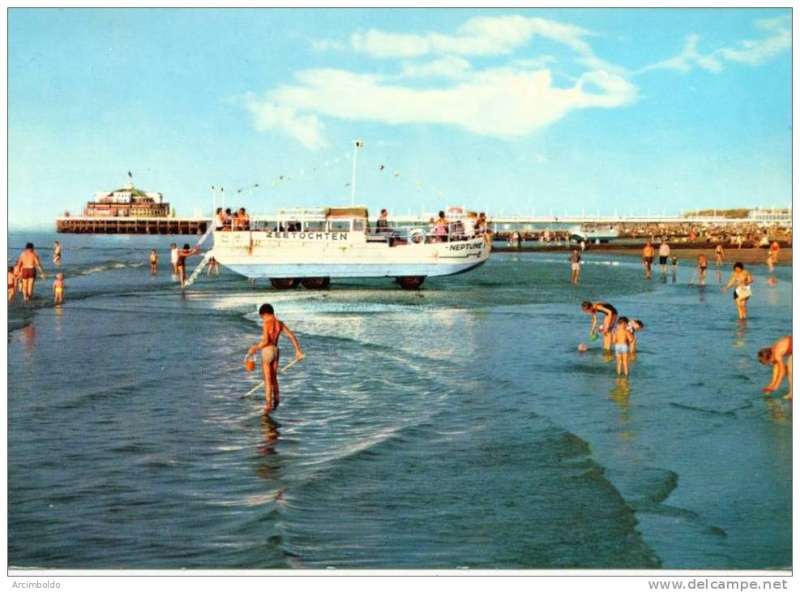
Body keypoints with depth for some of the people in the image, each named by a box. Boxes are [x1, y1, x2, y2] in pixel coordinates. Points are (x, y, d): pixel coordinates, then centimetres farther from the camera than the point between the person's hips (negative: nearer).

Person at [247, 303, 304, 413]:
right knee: (274, 378, 20)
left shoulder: (267, 324, -15)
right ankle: (276, 400, 23)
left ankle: (269, 405, 3)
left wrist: (255, 348, -9)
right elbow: (292, 336, 6)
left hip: (267, 351, -6)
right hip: (276, 350, 6)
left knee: (267, 379, 1)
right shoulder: (280, 324, 5)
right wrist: (298, 350, 11)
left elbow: (265, 341, -23)